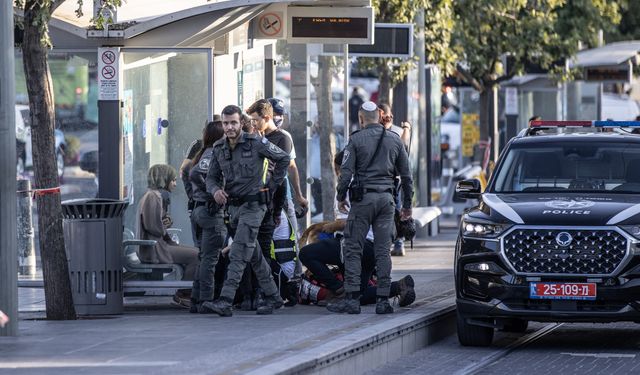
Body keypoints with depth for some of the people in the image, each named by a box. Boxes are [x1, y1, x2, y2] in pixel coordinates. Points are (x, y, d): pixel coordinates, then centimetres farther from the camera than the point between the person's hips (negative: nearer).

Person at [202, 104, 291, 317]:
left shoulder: (256, 143, -11)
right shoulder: (219, 149, 5)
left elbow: (283, 159, -1)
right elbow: (212, 177, 10)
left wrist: (272, 186, -2)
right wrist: (215, 190, -12)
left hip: (253, 205, -7)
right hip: (233, 206, 7)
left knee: (238, 254, -16)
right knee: (254, 255, 15)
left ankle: (225, 302, -23)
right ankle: (273, 297, 26)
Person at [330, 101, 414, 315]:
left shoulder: (356, 140, -3)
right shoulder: (395, 141, 9)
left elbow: (346, 172, -7)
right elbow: (406, 175, 11)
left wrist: (340, 197, 6)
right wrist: (407, 205, 19)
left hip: (362, 198, -4)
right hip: (386, 200, 4)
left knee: (353, 248, 0)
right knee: (383, 251, 5)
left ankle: (352, 298, -7)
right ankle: (383, 300, 2)